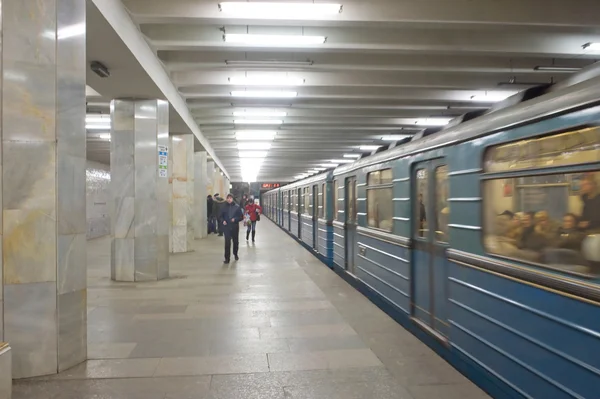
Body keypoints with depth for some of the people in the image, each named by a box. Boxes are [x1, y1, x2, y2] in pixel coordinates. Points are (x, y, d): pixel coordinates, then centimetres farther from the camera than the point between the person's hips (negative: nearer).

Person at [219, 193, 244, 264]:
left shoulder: (237, 207, -1)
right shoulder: (224, 207, 1)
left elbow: (241, 217, 0)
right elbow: (220, 216, 7)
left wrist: (235, 219, -17)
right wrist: (222, 221, -13)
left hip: (235, 227, 1)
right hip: (226, 227, -1)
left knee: (236, 241, 15)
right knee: (227, 242, -9)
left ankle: (235, 254, 38)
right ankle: (227, 258, -5)